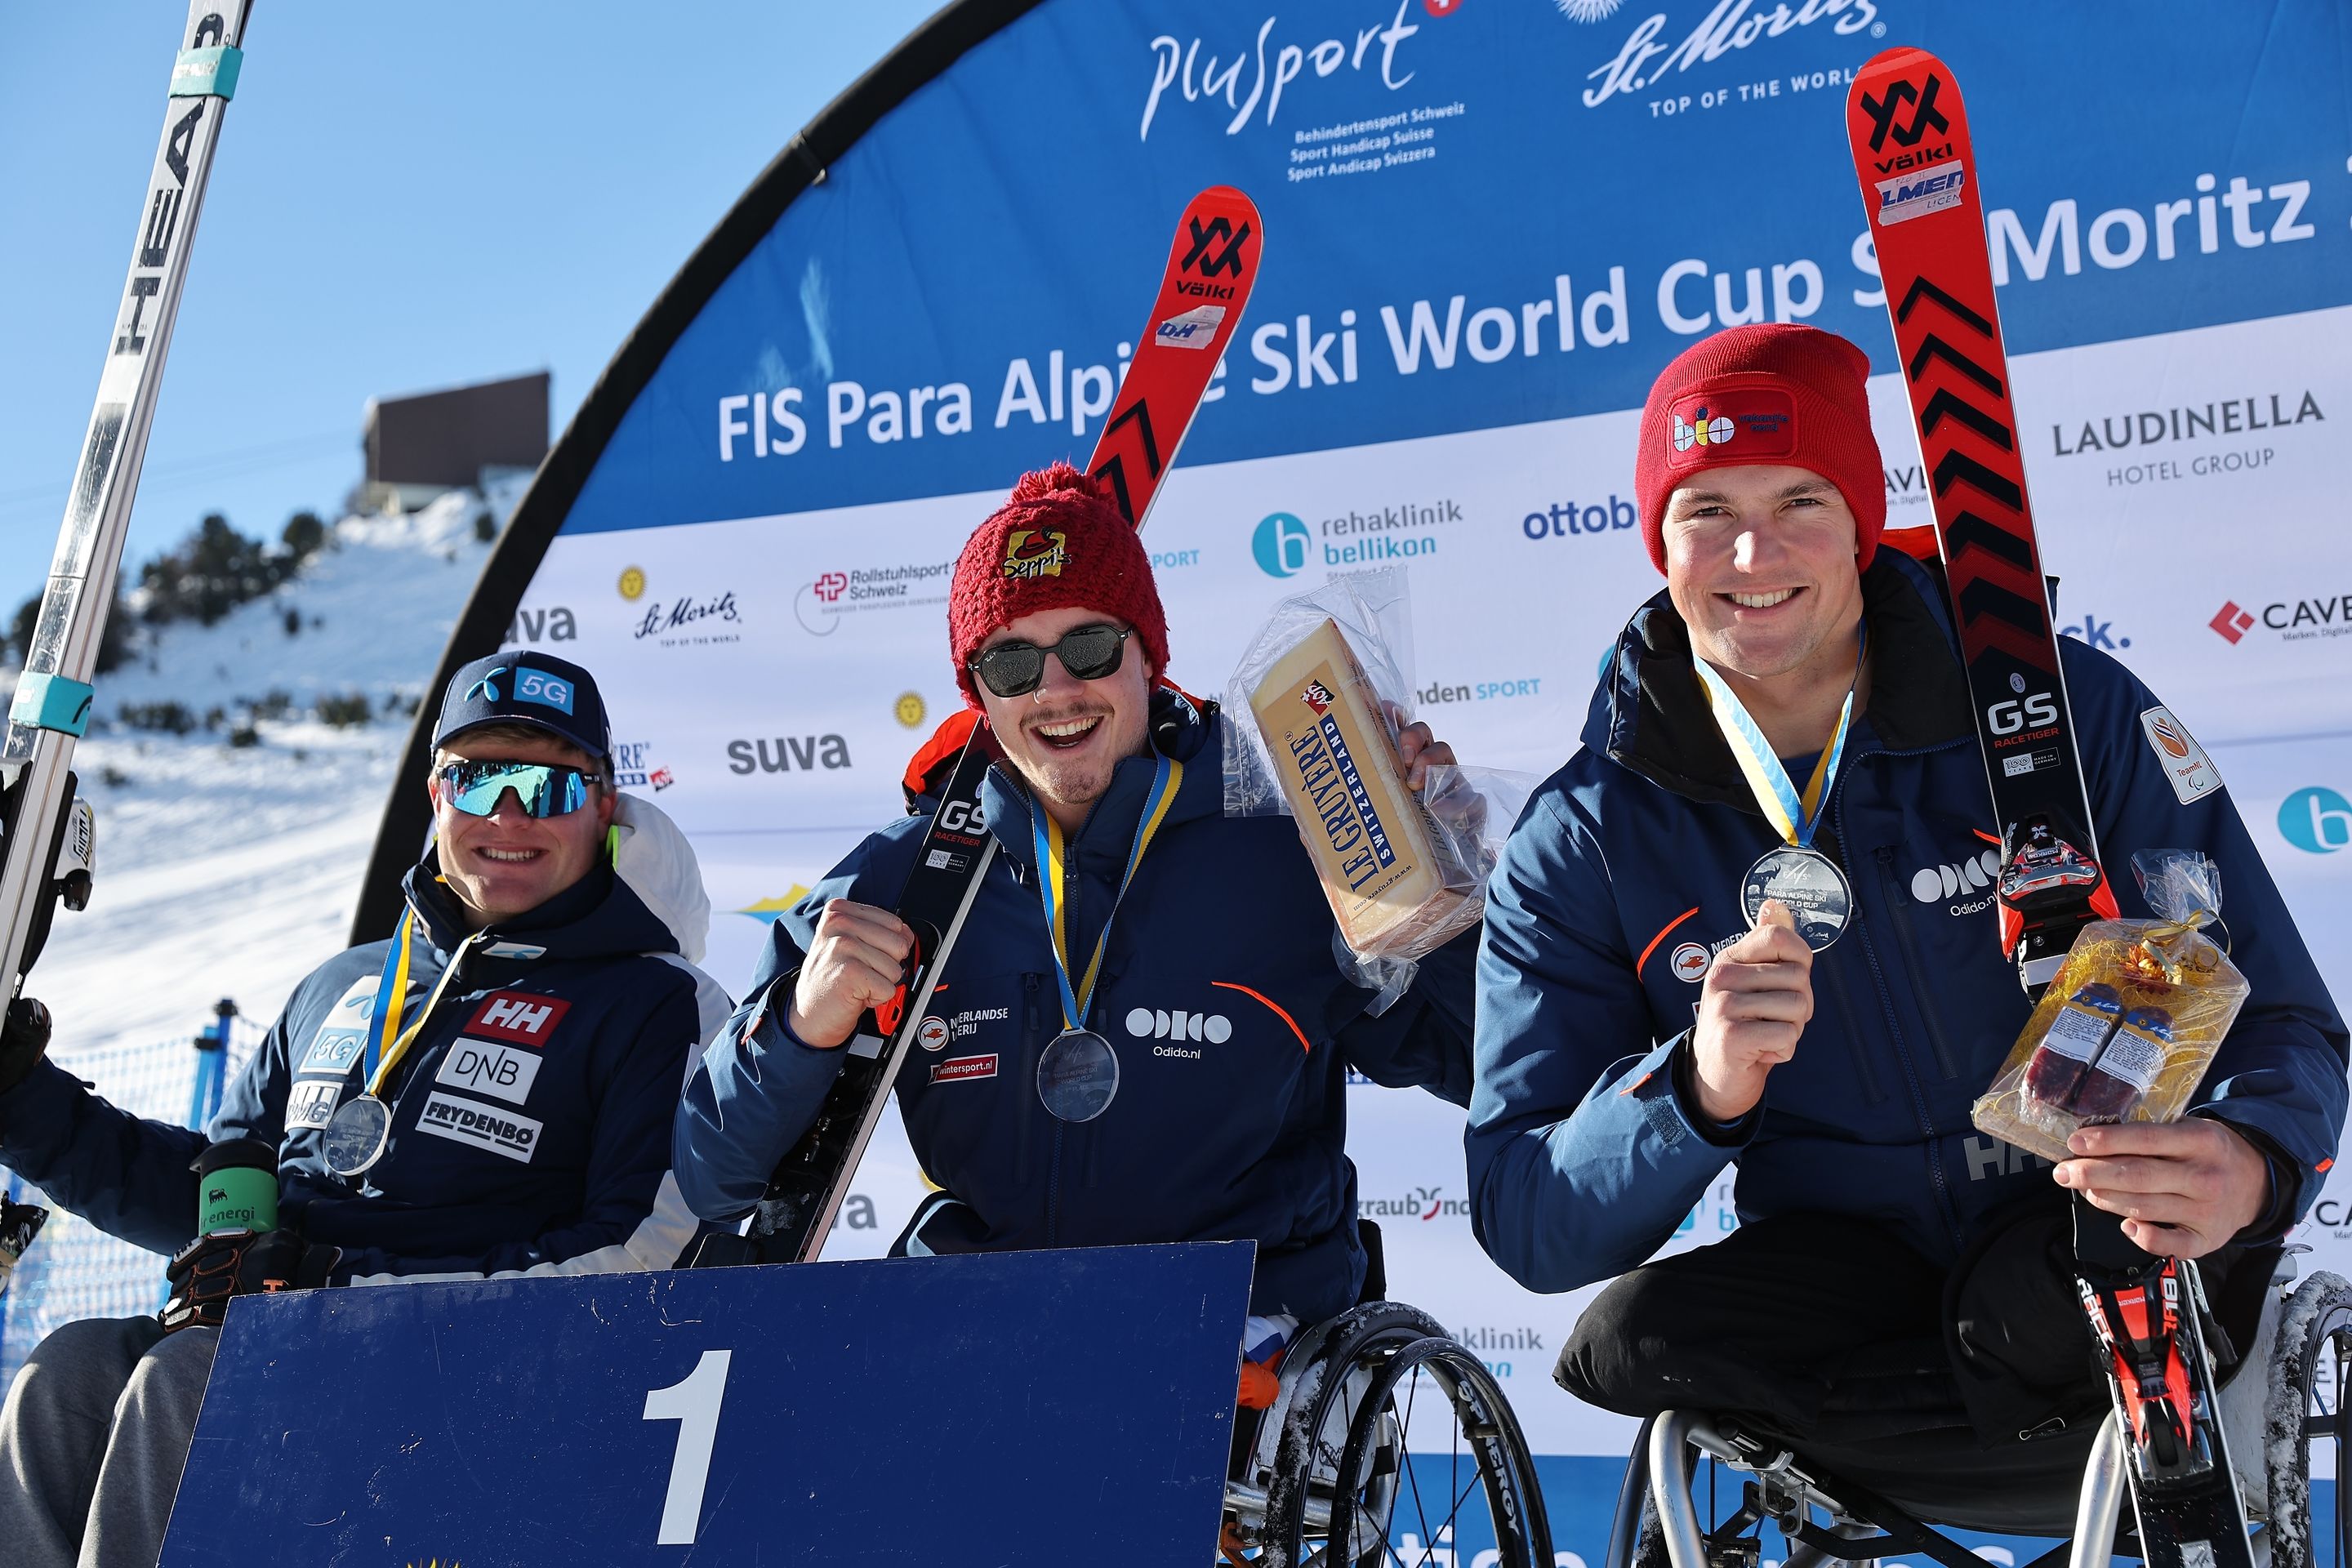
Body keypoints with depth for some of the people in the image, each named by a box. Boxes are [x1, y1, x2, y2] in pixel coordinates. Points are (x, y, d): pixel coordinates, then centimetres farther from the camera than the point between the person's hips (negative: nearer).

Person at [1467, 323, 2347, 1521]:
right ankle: (2083, 1419, -11)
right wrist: (1697, 1094, -32)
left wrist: (2250, 1164, -28)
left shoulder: (2067, 710, -6)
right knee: (1630, 1342, -28)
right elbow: (1527, 1227, -10)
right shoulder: (1582, 846, -5)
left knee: (2040, 1304, -35)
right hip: (1851, 1278, 2)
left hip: (2103, 1261, -2)